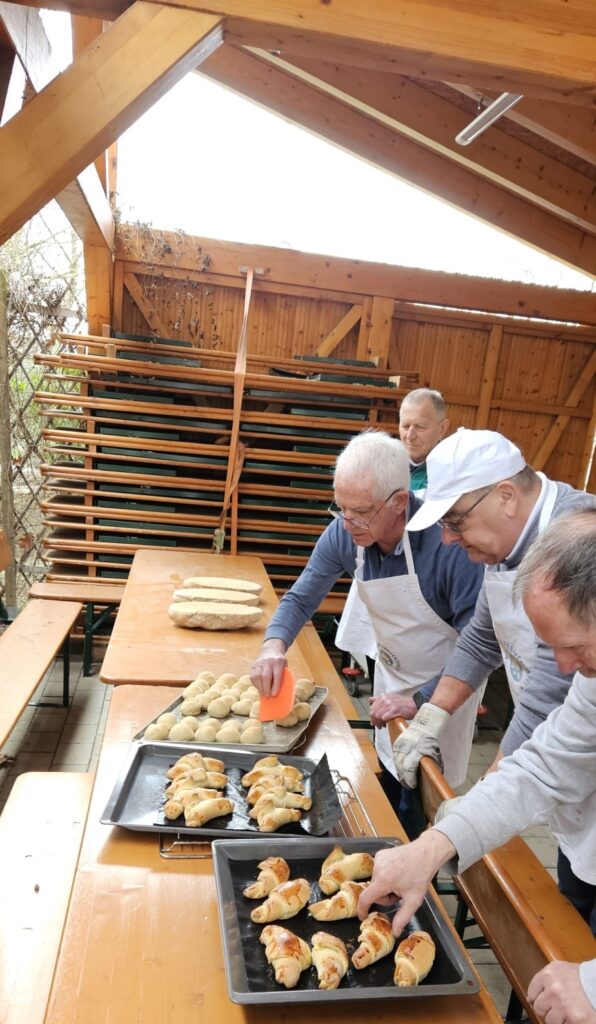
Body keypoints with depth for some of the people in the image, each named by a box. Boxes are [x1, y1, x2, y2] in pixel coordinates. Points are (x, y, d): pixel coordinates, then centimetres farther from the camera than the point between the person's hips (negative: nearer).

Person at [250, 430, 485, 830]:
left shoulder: (447, 540, -34)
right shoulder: (343, 534, -18)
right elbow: (301, 598, -9)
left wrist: (420, 701, -31)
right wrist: (274, 646, -28)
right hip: (391, 676, 5)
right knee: (386, 796, 21)